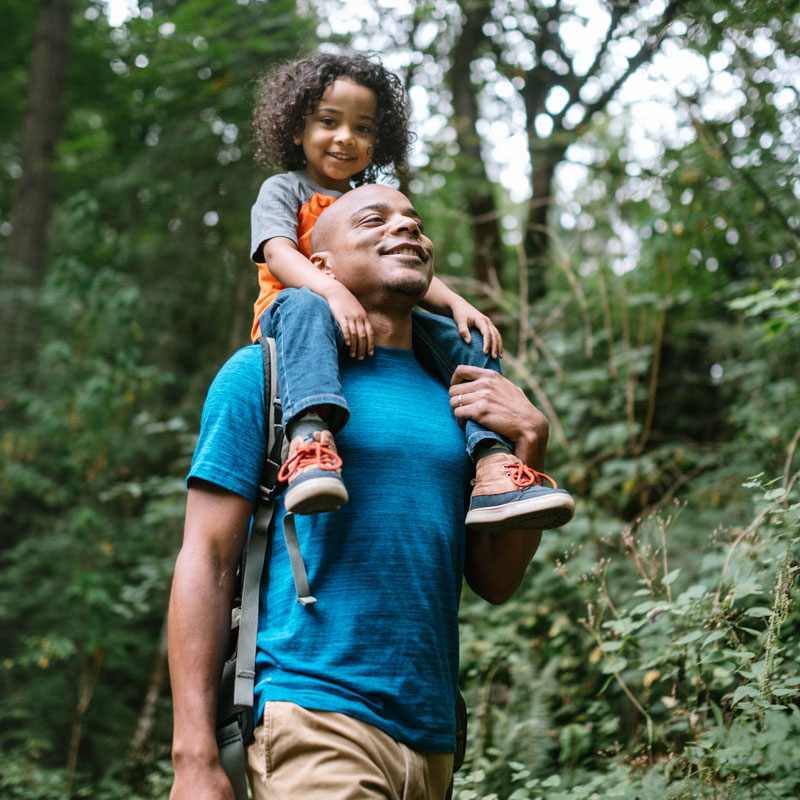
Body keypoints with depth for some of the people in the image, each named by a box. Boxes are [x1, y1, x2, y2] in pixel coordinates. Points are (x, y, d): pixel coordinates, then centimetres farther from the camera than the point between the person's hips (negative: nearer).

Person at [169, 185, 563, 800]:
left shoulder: (451, 397, 14)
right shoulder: (265, 372, 1)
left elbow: (496, 582, 14)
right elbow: (206, 561, -5)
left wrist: (530, 443, 0)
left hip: (432, 735, 6)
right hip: (315, 711, -6)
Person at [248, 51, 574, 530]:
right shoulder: (283, 190, 10)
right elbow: (278, 256, -10)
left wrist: (456, 304, -7)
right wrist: (334, 292, -31)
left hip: (374, 328, 5)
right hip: (297, 321, -5)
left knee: (463, 338, -14)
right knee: (304, 307, -39)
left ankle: (494, 470, -29)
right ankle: (310, 435, -61)